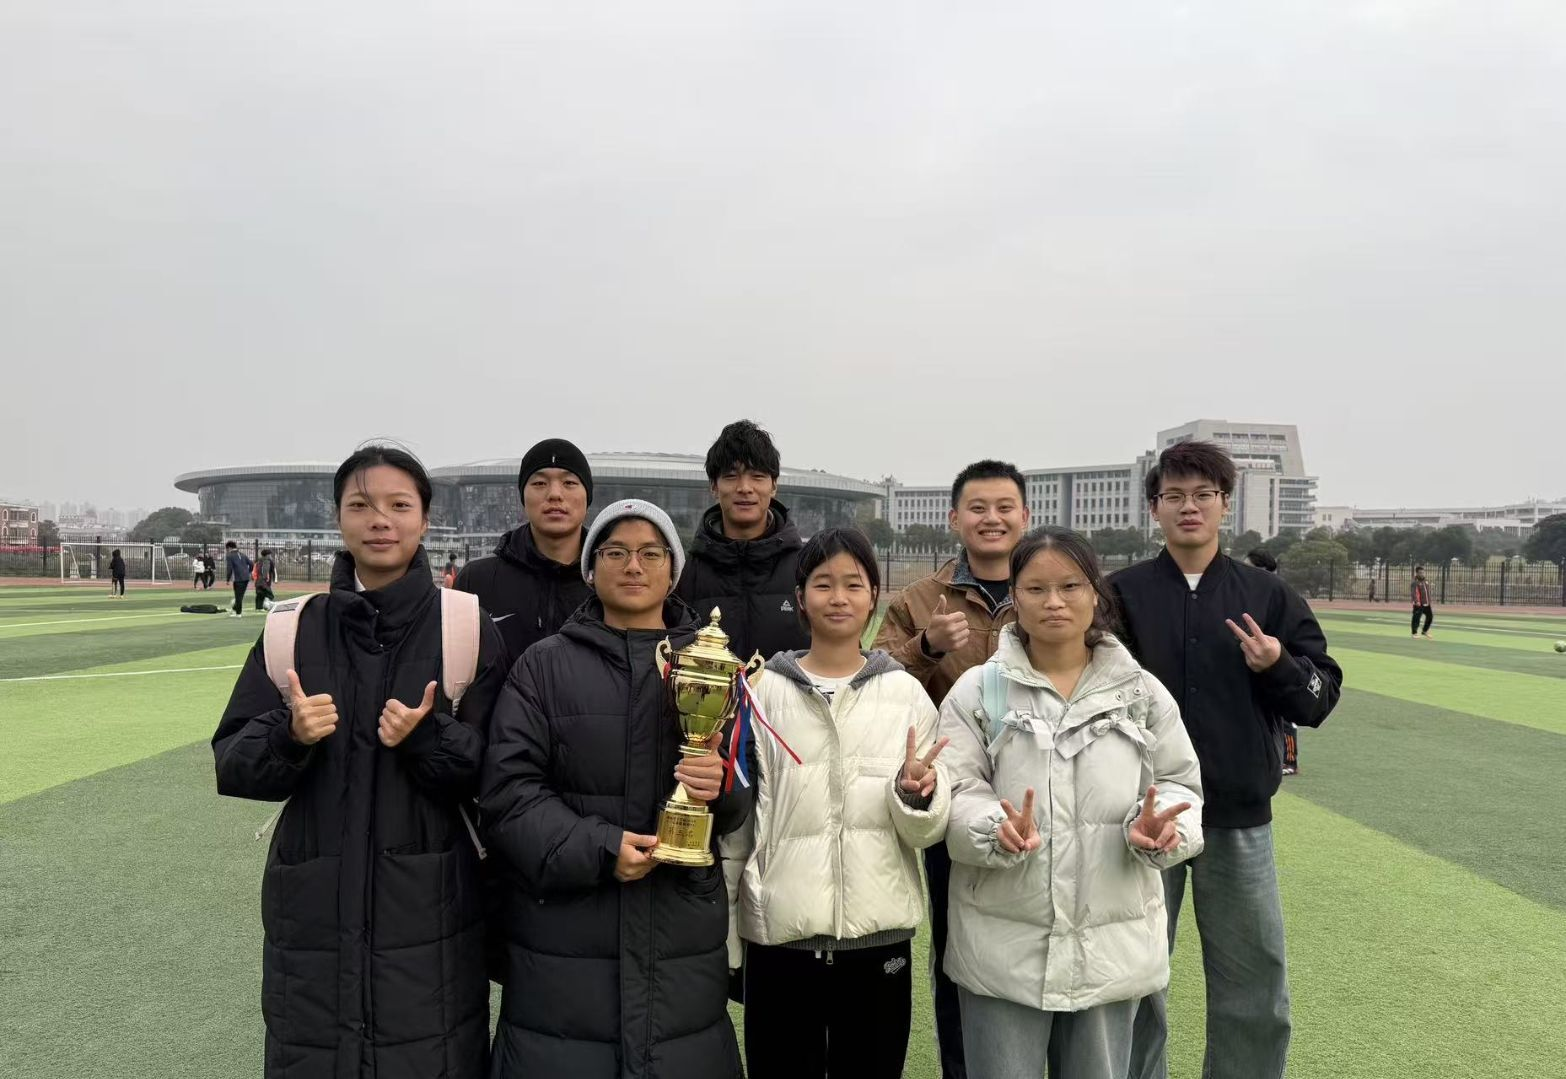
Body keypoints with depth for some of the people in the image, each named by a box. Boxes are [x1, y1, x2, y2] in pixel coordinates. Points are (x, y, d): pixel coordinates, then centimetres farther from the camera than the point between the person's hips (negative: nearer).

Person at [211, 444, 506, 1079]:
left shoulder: (467, 631, -3)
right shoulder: (295, 630, 3)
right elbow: (231, 766, 2)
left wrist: (427, 737, -22)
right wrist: (290, 735, -17)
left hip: (427, 914, -1)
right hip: (313, 910, 2)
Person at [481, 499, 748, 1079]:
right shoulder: (544, 665, 3)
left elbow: (747, 794, 9)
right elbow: (508, 789, -4)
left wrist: (721, 788, -15)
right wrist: (597, 848, -16)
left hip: (682, 934, 2)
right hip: (565, 931, -1)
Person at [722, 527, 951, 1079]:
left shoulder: (906, 692, 1)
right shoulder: (765, 691, -1)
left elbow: (930, 830, 3)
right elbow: (734, 819, 3)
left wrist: (915, 794, -18)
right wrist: (720, 937, 2)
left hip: (879, 935, 1)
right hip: (779, 935, 0)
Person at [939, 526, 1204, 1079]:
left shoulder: (1141, 692, 4)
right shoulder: (978, 690, -3)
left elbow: (1180, 783, 8)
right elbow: (956, 792, -7)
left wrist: (1158, 825, -14)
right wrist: (998, 832, -27)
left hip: (1112, 944, 2)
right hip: (1003, 945, -2)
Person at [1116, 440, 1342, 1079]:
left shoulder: (1267, 595, 4)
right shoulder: (1120, 595, 0)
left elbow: (1321, 698, 4)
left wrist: (1278, 667, -14)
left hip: (1239, 821, 1)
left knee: (1256, 989, 10)